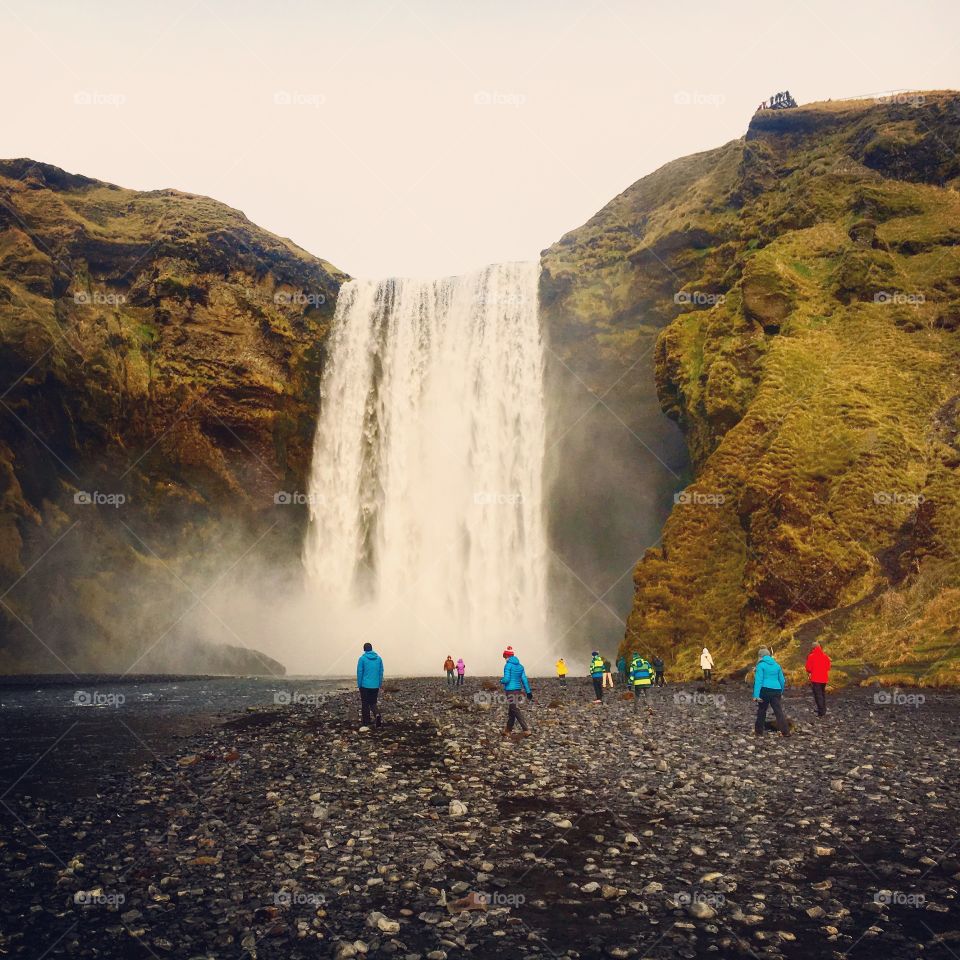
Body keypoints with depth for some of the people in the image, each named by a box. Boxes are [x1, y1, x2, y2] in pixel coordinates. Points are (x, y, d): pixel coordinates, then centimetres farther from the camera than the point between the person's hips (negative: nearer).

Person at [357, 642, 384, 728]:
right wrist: (380, 685, 13)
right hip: (375, 686, 3)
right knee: (373, 703, 14)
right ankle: (377, 714, -14)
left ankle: (366, 723, 12)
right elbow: (381, 672, 6)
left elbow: (359, 672, -7)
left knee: (365, 704, 9)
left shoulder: (362, 658, -7)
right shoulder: (378, 658, 4)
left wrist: (359, 685, 1)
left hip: (365, 685, -3)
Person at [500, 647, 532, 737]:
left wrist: (501, 680, 4)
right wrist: (528, 691, 9)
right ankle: (508, 731, 24)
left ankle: (526, 730, -14)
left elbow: (506, 679, -18)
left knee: (516, 711, -6)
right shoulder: (520, 666, 10)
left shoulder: (508, 665, -11)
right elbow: (524, 679, 9)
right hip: (518, 689, 7)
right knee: (511, 711, 16)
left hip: (510, 691, -7)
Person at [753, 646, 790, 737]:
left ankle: (759, 731, 17)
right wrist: (781, 693, 29)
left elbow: (758, 680, -12)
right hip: (776, 691, 4)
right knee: (779, 711, 4)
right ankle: (785, 731, -5)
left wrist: (756, 695, -16)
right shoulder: (776, 665, 14)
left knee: (761, 711, 10)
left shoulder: (761, 665, -3)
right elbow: (782, 680, 18)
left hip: (765, 690, -4)